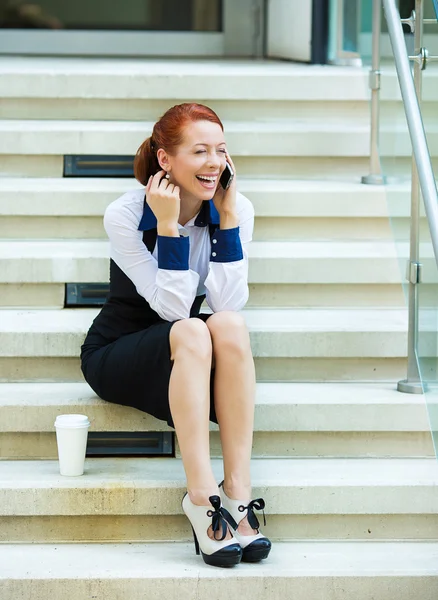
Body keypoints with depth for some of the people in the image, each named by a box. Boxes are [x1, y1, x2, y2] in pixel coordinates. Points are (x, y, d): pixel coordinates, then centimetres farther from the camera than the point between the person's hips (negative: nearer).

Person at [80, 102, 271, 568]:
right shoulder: (125, 215, -18)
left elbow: (229, 303, -19)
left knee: (230, 326, -31)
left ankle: (238, 490, -35)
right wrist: (167, 224, -31)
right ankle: (201, 498, -39)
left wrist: (227, 214, -22)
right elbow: (174, 308, -24)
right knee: (192, 333, -35)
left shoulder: (236, 209, -8)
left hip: (188, 357, 3)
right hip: (115, 356, -3)